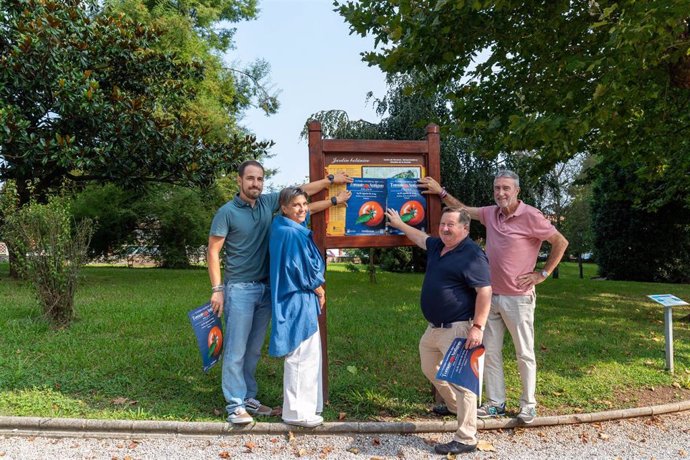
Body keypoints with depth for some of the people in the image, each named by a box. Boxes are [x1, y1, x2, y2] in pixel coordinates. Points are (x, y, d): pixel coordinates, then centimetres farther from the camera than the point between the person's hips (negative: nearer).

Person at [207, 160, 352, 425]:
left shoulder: (268, 202, 6)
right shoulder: (227, 212, -7)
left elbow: (301, 191, 16)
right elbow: (213, 251, -6)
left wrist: (331, 179, 19)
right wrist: (217, 289, -12)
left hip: (265, 288, 6)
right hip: (239, 289, -5)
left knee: (254, 349, 12)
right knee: (236, 350, -3)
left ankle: (248, 398, 22)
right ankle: (235, 405, 5)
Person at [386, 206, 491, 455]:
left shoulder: (472, 255, -17)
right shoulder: (437, 246, 11)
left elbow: (485, 291, -21)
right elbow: (420, 237, 32)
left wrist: (478, 327, -26)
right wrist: (399, 224, 41)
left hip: (458, 330, -10)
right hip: (434, 327, 10)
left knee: (461, 381, -7)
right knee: (431, 370, 25)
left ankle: (466, 440, 1)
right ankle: (455, 406, 45)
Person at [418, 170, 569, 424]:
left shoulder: (530, 216, -12)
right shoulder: (490, 213, 5)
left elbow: (560, 242, -6)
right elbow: (463, 209, 22)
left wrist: (543, 274, -7)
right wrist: (441, 192, 17)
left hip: (518, 298, -6)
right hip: (491, 296, 6)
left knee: (525, 354, 6)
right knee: (490, 351, 10)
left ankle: (528, 404, 20)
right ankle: (495, 402, 21)